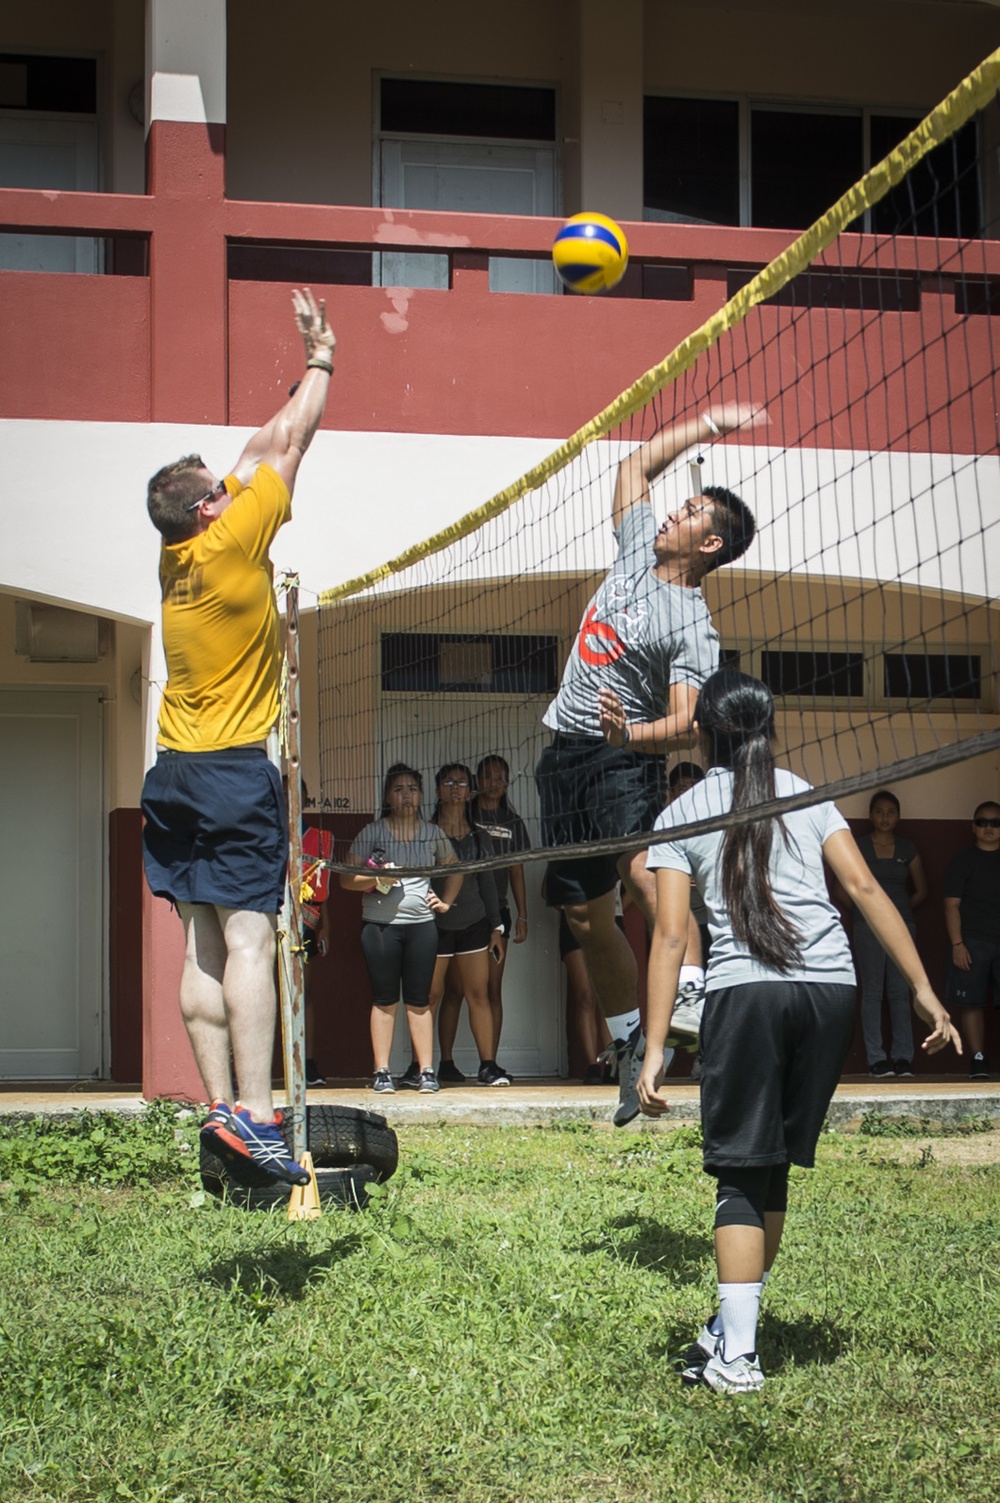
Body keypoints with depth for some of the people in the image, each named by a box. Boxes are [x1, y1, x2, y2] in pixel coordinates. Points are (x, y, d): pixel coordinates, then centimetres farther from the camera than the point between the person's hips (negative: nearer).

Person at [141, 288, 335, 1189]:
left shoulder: (176, 557, 10)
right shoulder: (232, 541, -9)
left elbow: (261, 453, 21)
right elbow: (285, 448, 2)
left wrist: (307, 377, 27)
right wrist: (322, 361, 15)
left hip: (175, 774, 8)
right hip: (235, 771, -8)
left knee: (205, 946, 5)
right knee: (249, 940, -11)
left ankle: (221, 1107, 5)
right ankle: (252, 1114, -16)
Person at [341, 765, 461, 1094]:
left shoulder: (432, 833, 10)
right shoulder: (372, 833, 1)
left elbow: (454, 869, 25)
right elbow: (346, 878, -1)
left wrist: (445, 902, 13)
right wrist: (375, 879, -17)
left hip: (421, 925, 2)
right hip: (380, 925, -2)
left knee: (419, 1000, 3)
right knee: (384, 999, 1)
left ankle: (426, 1071, 5)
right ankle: (382, 1072, 4)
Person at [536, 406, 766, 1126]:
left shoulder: (693, 627, -10)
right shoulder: (639, 551, 9)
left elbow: (683, 725, -19)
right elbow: (637, 465, 23)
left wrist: (628, 734, -37)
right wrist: (710, 423, 21)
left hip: (625, 755, -7)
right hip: (564, 750, 7)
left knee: (642, 865, -35)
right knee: (587, 914, 7)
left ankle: (695, 992, -47)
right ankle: (632, 1049, 16)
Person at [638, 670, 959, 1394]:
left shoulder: (682, 814, 10)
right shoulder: (806, 796, 18)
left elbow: (671, 934, 2)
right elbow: (865, 887, 6)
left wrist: (655, 1049, 0)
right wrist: (924, 990, 5)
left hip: (747, 989, -3)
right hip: (832, 987, 3)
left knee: (742, 1170, 2)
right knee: (774, 1163, 15)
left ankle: (737, 1356, -3)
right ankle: (732, 1329, 22)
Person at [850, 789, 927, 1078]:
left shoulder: (908, 849, 9)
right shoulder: (858, 847, 2)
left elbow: (921, 890, 18)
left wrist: (900, 908, 13)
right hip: (869, 926, -2)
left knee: (900, 992, 0)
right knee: (872, 993, -3)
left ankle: (903, 1057, 3)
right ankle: (876, 1059, -2)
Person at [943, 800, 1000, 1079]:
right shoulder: (963, 861, 5)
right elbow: (952, 905, -1)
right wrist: (957, 944, -10)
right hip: (973, 943, -2)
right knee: (972, 1002, -3)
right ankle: (978, 1059, 1)